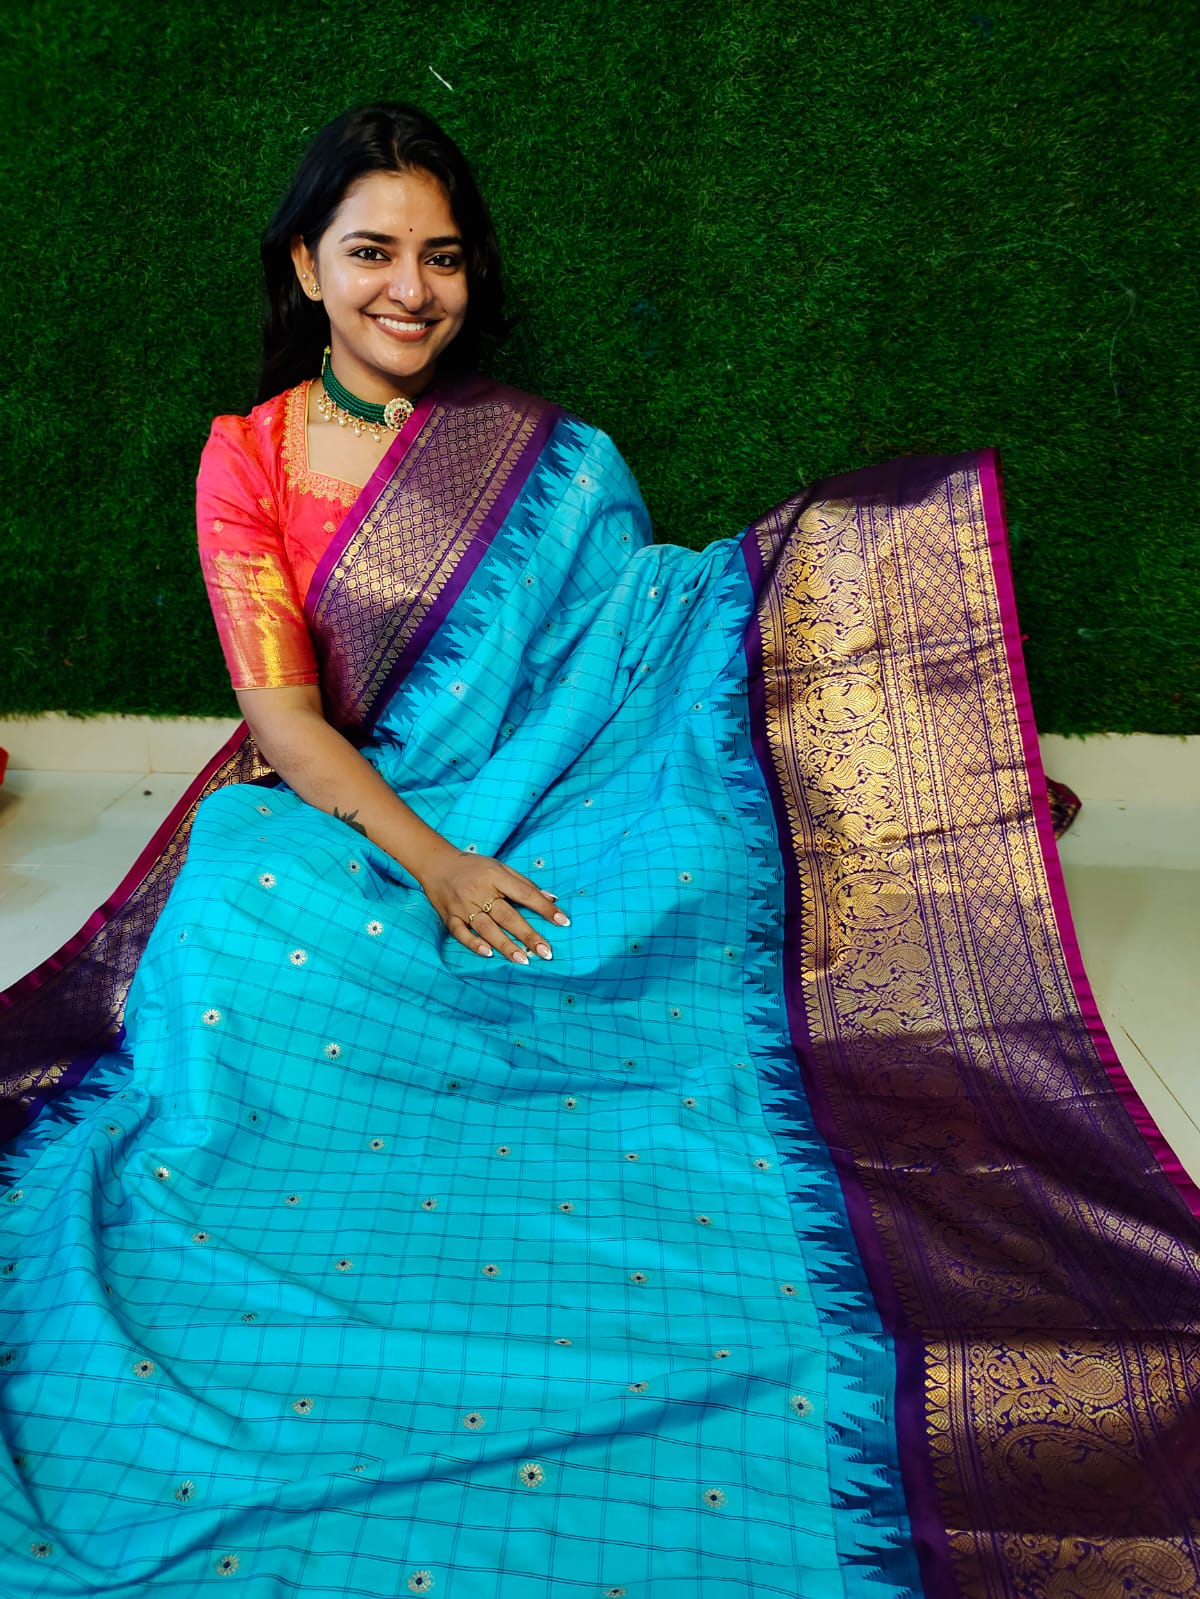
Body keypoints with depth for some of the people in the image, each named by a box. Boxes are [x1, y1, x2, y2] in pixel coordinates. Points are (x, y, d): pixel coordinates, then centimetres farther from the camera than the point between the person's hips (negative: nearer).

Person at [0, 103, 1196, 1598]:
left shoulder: (548, 462, 8)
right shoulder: (247, 458, 6)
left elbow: (643, 665, 6)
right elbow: (282, 716, -5)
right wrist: (429, 863, -19)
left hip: (545, 844, 2)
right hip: (339, 831, -1)